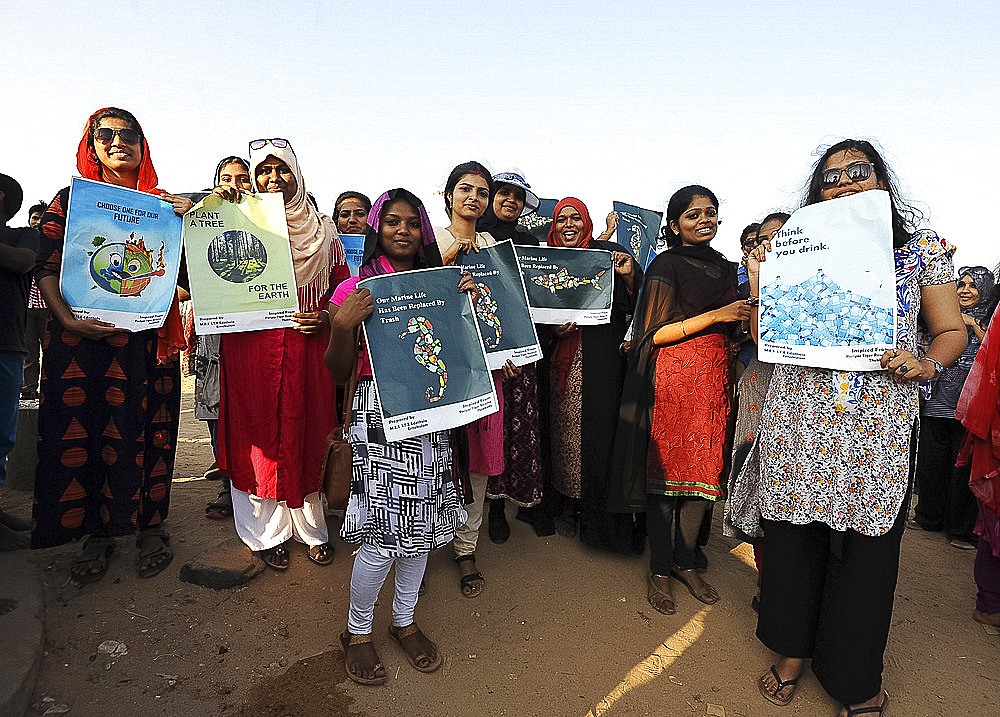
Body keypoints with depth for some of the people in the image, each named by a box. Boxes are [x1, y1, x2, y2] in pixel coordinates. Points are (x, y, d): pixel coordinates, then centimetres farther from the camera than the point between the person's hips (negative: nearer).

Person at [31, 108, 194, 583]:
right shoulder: (71, 199, 9)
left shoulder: (164, 203, 12)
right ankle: (99, 531, 16)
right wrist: (67, 318, -13)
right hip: (83, 335, 0)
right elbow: (46, 267, 3)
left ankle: (149, 524, 16)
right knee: (83, 428, 1)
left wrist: (187, 218, -7)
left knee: (146, 430, 1)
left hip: (147, 338, 0)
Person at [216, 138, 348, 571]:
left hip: (308, 348, 1)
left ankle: (312, 527, 26)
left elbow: (343, 286, 12)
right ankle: (266, 532, 23)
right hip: (252, 345, -1)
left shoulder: (322, 229, 11)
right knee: (259, 436, 5)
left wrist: (327, 317, -7)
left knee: (307, 435, 8)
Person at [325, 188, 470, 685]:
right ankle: (357, 631, 25)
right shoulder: (355, 290, -2)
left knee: (421, 521, 13)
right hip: (378, 416, -4)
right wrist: (343, 326, -18)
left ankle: (404, 620, 36)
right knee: (383, 533, -2)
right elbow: (339, 373, -1)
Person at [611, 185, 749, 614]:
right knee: (667, 469, -1)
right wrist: (715, 316, -15)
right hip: (674, 375, -6)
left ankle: (686, 562, 24)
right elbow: (654, 333, -12)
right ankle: (660, 570, 13)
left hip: (715, 377, 7)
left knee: (704, 470, 9)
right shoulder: (666, 265, -4)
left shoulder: (725, 267, 17)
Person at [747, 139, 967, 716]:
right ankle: (793, 652, 31)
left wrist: (925, 365, -12)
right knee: (794, 540, 9)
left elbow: (952, 331, 8)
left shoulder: (923, 248, 7)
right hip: (798, 419, 1)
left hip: (879, 427, -1)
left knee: (865, 548, 6)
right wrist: (760, 285, -5)